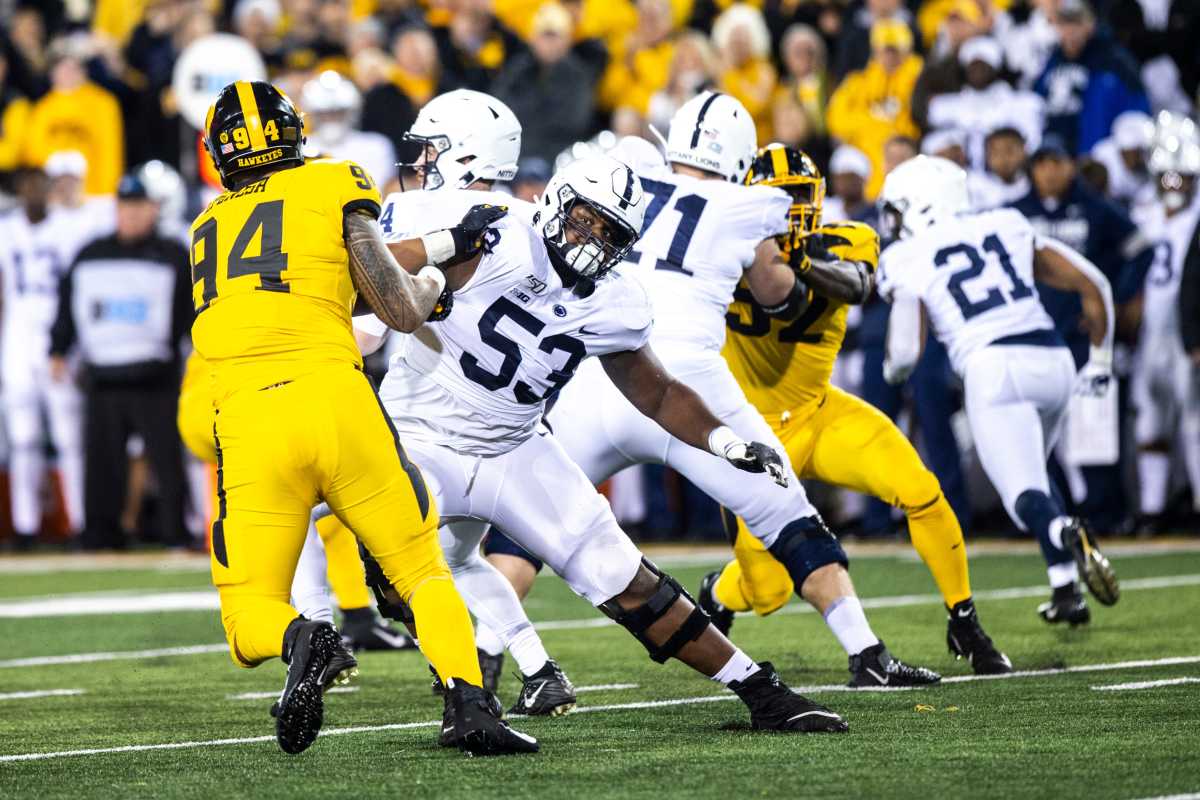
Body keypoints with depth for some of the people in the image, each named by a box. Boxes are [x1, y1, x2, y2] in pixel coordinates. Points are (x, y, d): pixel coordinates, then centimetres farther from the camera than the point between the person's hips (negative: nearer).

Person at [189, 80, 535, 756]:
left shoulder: (208, 229, 23)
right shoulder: (332, 188, 10)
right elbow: (403, 312, 8)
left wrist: (442, 242, 34)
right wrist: (440, 271, 29)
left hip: (248, 425, 2)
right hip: (336, 403, -2)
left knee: (250, 618, 9)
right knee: (425, 573, 12)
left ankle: (302, 641, -26)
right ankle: (470, 706, -11)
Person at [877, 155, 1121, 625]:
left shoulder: (907, 261, 7)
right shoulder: (1009, 229, 19)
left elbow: (906, 352, 1)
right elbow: (1092, 284, 16)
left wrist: (892, 371, 26)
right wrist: (1100, 358, 27)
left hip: (993, 369, -5)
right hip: (1052, 360, 5)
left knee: (1023, 490, -7)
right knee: (1029, 475, 24)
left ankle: (1066, 536, -40)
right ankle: (1066, 592, 13)